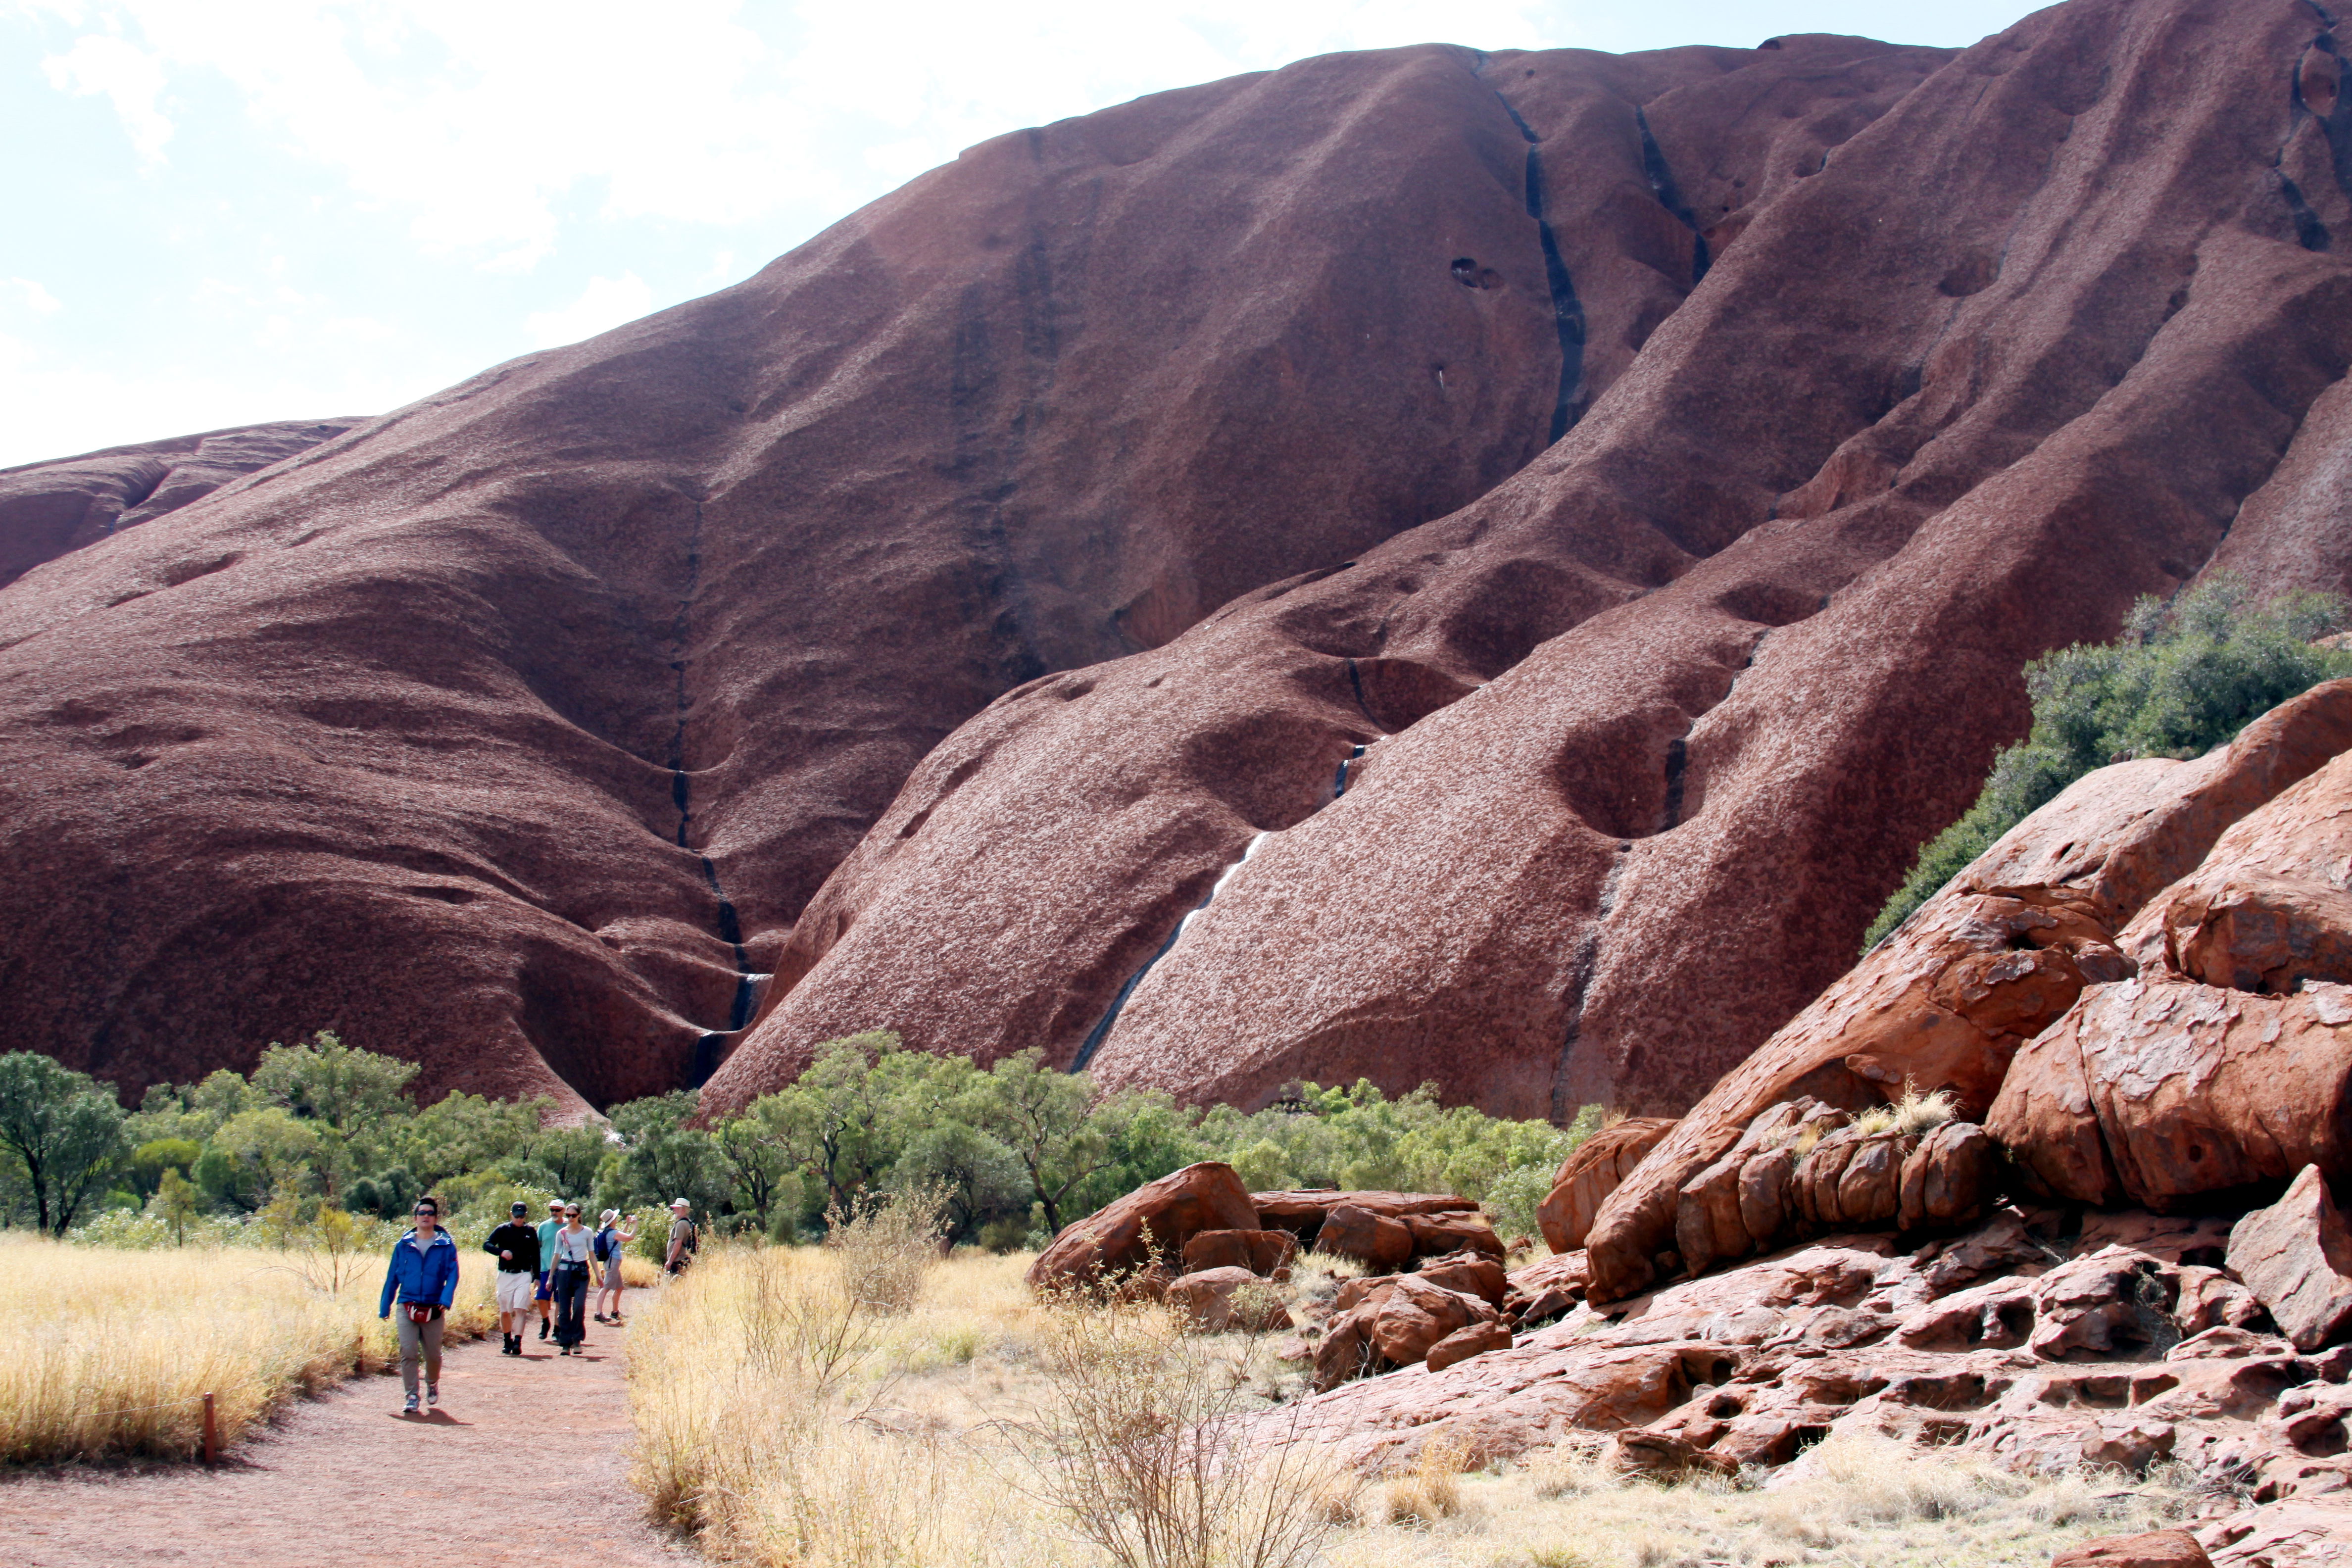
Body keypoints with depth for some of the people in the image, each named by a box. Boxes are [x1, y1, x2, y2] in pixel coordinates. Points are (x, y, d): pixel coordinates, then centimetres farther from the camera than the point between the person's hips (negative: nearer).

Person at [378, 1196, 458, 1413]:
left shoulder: (446, 1246, 2)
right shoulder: (404, 1245, 6)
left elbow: (452, 1275, -3)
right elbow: (392, 1278, 10)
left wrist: (446, 1299, -19)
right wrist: (384, 1308, 9)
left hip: (433, 1310, 0)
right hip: (407, 1308, 0)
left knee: (433, 1355, 8)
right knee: (408, 1352, -9)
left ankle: (432, 1384, 37)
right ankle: (411, 1398, -3)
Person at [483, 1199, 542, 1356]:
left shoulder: (530, 1232, 7)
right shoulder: (503, 1230, 3)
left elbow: (536, 1256, 12)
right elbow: (486, 1245, -6)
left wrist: (537, 1277, 9)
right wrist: (501, 1252, -24)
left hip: (524, 1275, -1)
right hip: (505, 1275, 1)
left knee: (521, 1308, -14)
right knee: (505, 1311, 6)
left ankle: (518, 1341, -19)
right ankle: (508, 1341, 20)